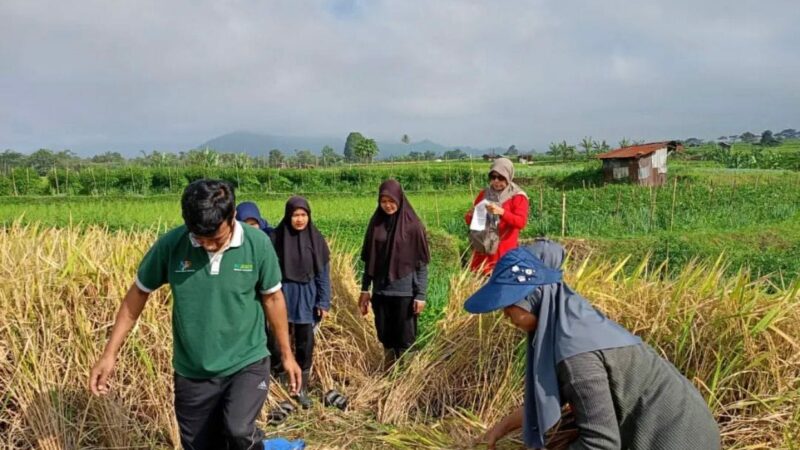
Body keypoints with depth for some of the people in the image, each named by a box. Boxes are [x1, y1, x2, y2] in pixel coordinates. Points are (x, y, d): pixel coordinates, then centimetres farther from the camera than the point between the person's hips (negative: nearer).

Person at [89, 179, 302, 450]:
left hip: (248, 363, -2)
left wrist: (286, 354, 7)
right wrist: (110, 354, 1)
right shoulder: (170, 245, -14)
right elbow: (138, 294, 1)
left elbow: (272, 298, -1)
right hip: (192, 373, 2)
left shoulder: (258, 244, -15)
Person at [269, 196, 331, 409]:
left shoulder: (316, 239, -2)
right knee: (278, 342, 2)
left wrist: (324, 302, -3)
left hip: (307, 299, 1)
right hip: (282, 297, -1)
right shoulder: (276, 238, -6)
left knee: (305, 344, 8)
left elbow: (323, 272, 1)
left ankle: (302, 388, 22)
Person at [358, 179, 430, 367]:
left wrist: (420, 295, -12)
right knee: (385, 336, 13)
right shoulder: (376, 223, 3)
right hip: (381, 291, 4)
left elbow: (421, 263, -8)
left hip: (404, 292, -4)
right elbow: (369, 259, 9)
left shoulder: (413, 225, -9)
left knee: (404, 340, 2)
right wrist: (365, 289, 7)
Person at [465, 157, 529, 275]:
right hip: (482, 252, 4)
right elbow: (469, 221, 15)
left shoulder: (518, 197, -1)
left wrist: (502, 212, -27)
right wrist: (470, 215, -9)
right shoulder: (484, 194, 11)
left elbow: (521, 222, -14)